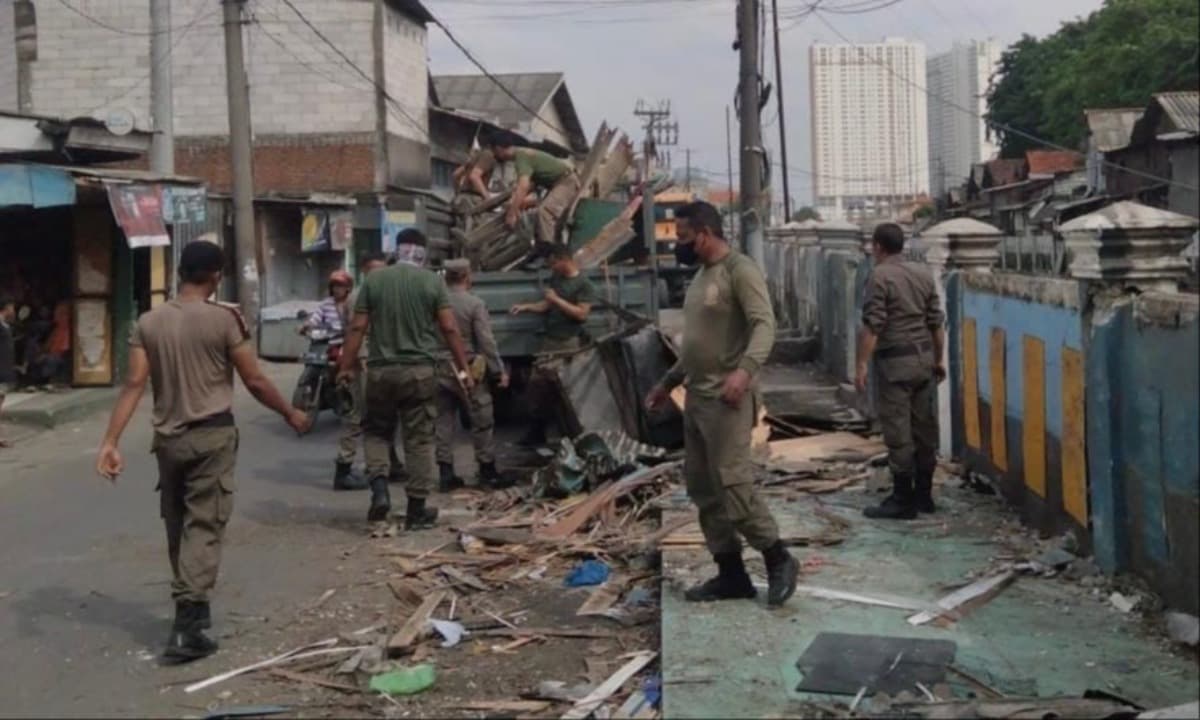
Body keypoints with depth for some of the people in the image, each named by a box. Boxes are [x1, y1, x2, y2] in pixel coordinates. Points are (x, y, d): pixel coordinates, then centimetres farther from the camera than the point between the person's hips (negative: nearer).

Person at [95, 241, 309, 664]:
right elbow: (254, 382, -6)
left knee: (178, 527, 17)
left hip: (169, 438, 5)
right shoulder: (224, 319, -8)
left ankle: (191, 609, 31)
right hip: (213, 435, -4)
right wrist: (290, 414, 9)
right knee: (204, 527, -4)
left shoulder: (148, 323, 2)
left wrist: (110, 442, -6)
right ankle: (186, 625, -12)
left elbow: (134, 384, -5)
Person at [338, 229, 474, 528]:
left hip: (381, 370, 1)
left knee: (376, 431, 18)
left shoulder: (374, 279, 2)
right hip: (419, 370, -1)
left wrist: (347, 366, 8)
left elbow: (357, 327, 0)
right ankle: (416, 508, 9)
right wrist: (463, 369, 4)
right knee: (419, 439, 6)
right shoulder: (432, 281, -1)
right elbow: (450, 329, -3)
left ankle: (379, 486, -3)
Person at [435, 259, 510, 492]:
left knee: (443, 422, 9)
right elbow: (487, 342, -12)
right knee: (482, 422, 7)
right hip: (468, 371, -4)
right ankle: (487, 471, 14)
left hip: (440, 371, 4)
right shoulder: (475, 304, -10)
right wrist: (499, 370, -6)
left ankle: (445, 473, 10)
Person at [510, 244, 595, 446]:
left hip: (570, 343, -7)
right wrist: (526, 307, 3)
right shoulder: (555, 279, 15)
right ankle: (537, 432, 10)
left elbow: (581, 314, -15)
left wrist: (557, 300, -14)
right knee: (538, 382, 3)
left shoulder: (584, 284, -7)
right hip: (550, 341, 7)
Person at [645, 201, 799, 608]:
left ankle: (778, 560, 6)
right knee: (702, 488, 8)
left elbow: (764, 325, -22)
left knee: (733, 485, -11)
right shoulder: (701, 277, 19)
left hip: (726, 399, -10)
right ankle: (731, 574, 15)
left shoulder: (740, 271, -10)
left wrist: (745, 370, -38)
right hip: (696, 397, 10)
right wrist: (668, 383, 27)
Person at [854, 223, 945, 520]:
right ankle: (923, 494, 19)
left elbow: (872, 326, -16)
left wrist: (862, 365, -14)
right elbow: (937, 322, 11)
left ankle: (903, 500, 0)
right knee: (925, 428, 11)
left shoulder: (880, 276, -10)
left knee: (898, 432, -3)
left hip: (895, 361, -7)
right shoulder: (923, 273, 10)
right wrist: (938, 359, 19)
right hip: (923, 357, 7)